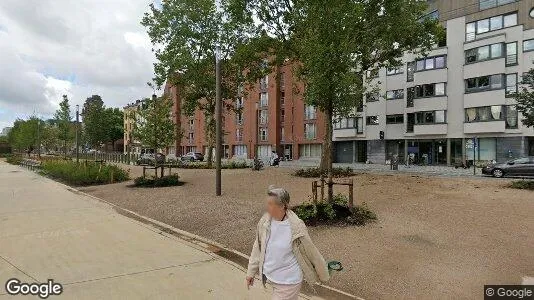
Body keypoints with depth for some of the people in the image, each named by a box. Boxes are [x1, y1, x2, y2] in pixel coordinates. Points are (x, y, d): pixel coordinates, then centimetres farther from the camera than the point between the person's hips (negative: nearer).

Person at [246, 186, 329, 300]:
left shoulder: (296, 227, -24)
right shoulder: (265, 221, -11)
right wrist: (251, 272, 7)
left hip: (288, 281, -5)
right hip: (270, 276, 5)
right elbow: (258, 247, 3)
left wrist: (323, 275, 1)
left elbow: (312, 253, -11)